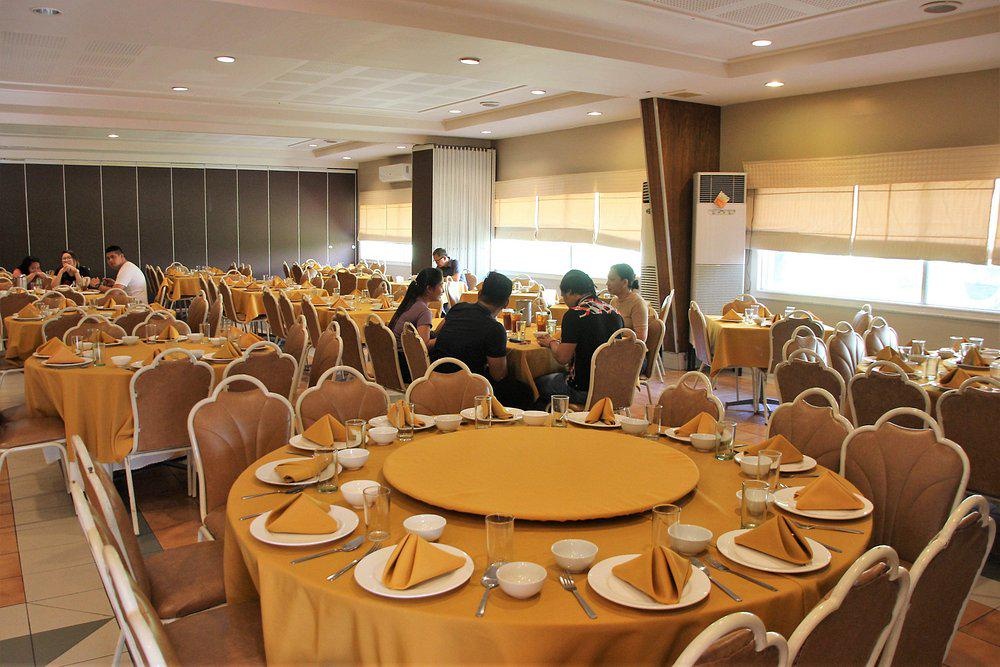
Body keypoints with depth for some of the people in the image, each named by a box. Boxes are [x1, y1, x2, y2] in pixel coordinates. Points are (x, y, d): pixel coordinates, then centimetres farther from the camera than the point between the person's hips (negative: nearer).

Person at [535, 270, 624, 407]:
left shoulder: (574, 314, -16)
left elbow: (563, 358, -15)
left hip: (585, 390, -8)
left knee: (538, 383, 14)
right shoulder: (614, 312, 5)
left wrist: (551, 342, 5)